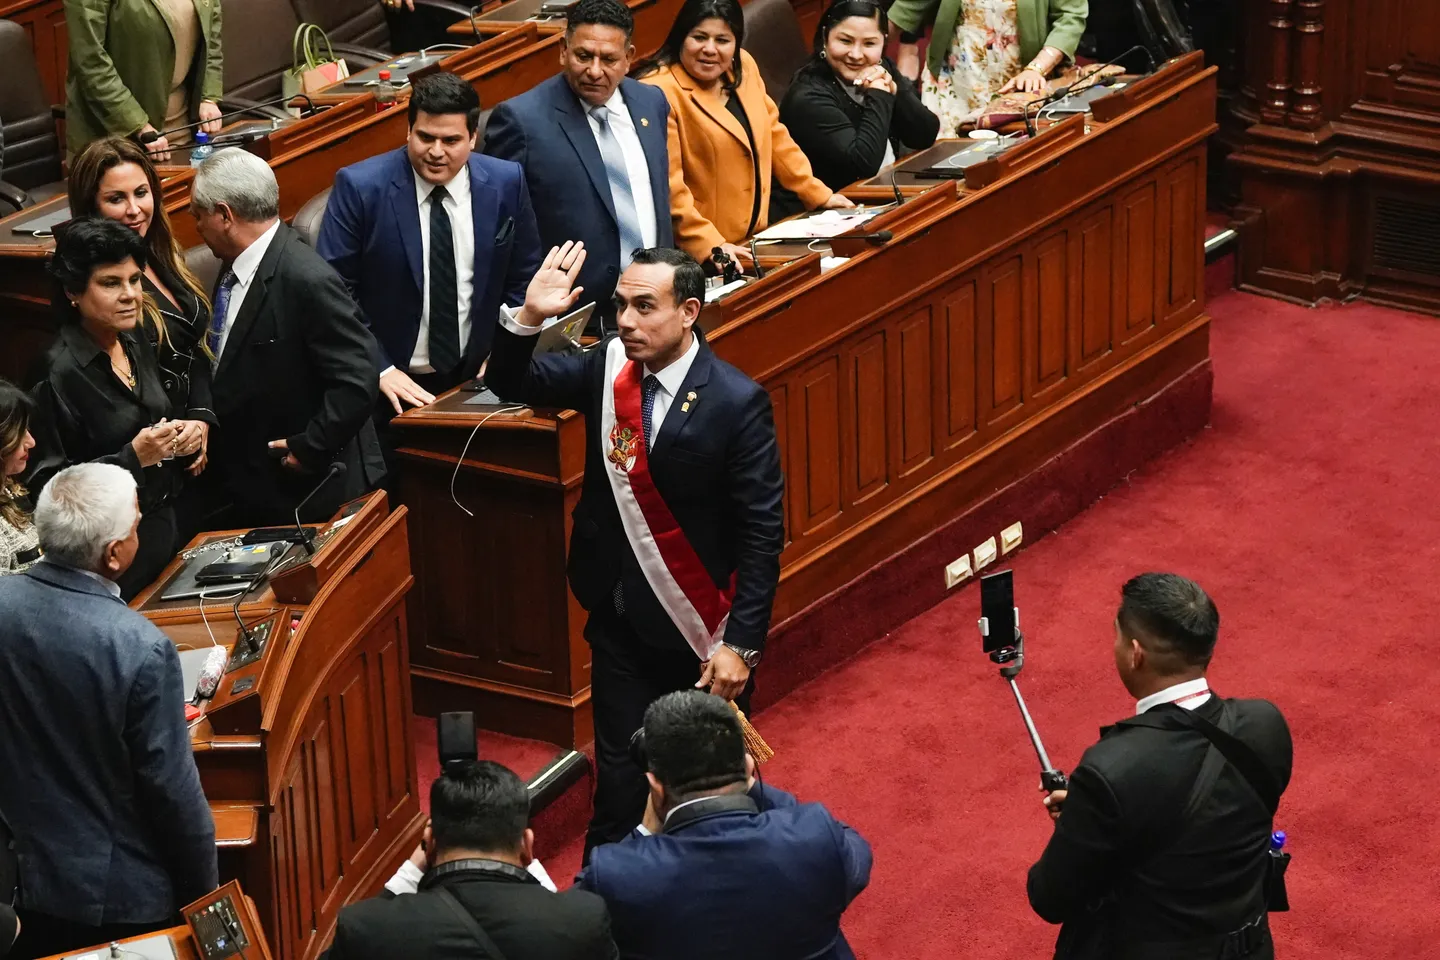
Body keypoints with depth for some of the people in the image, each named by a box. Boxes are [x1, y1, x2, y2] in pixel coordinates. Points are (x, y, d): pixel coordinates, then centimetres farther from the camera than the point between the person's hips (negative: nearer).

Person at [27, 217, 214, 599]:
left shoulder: (135, 339, 4)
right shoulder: (60, 374, -19)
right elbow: (47, 484, -20)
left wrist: (197, 422, 1)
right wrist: (133, 457, -25)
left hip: (176, 521, 7)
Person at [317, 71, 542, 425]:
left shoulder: (506, 183, -2)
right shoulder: (359, 187, -11)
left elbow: (521, 282, 8)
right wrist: (379, 369, -18)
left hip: (475, 380, 3)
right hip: (387, 386, -3)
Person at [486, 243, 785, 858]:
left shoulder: (736, 402, -16)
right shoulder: (607, 370, -2)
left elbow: (762, 532, -15)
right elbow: (510, 384, 8)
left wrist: (741, 645, -17)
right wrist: (530, 318, -13)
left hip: (702, 628, -4)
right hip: (620, 618, 4)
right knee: (621, 780, 8)